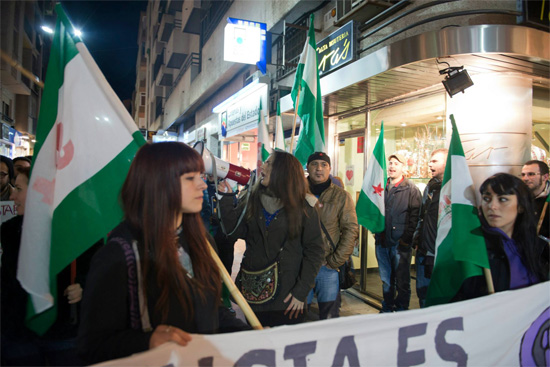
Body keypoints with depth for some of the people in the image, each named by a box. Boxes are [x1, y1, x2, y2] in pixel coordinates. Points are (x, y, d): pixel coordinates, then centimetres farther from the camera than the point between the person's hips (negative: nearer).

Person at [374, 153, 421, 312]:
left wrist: (406, 239, -14)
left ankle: (401, 310, 22)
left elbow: (415, 216, -10)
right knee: (386, 280, 16)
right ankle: (387, 308, 31)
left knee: (402, 281, 7)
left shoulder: (411, 189, -5)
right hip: (382, 241, 5)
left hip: (400, 243, -5)